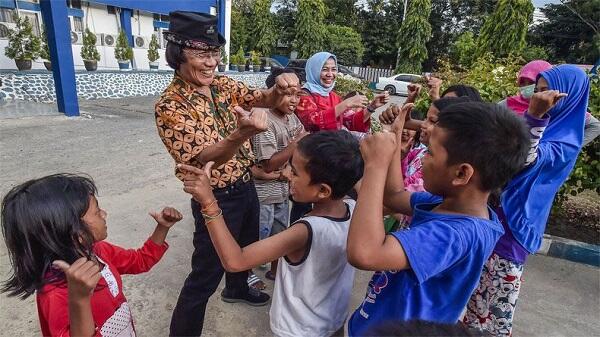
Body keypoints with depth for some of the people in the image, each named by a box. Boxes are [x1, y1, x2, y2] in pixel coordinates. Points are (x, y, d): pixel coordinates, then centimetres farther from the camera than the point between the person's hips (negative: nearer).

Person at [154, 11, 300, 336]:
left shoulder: (224, 85, 0)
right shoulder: (170, 104, -21)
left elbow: (264, 99, 0)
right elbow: (201, 160, -31)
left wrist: (279, 88, -25)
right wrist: (241, 134, -50)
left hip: (246, 186, 8)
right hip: (217, 198, -8)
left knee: (246, 247, 29)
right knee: (205, 275, 5)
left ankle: (237, 289, 58)